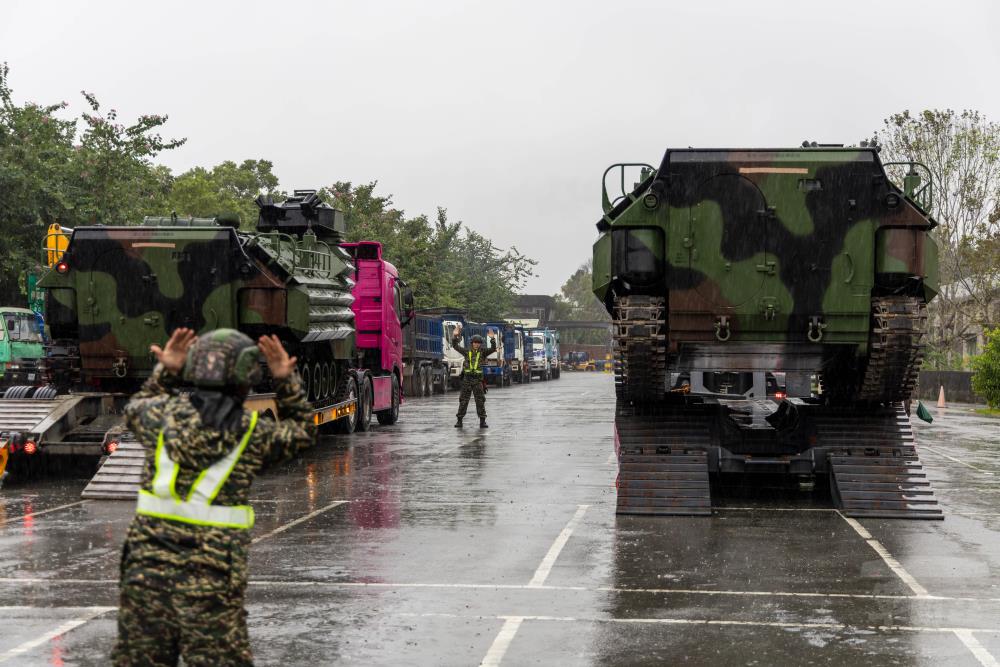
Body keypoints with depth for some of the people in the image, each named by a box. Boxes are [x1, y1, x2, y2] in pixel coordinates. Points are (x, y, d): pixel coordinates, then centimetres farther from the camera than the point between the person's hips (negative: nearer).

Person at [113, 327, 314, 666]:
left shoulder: (163, 413, -2)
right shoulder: (253, 433, -5)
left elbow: (137, 410, 24)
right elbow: (301, 431, 16)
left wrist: (165, 371, 16)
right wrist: (286, 380, 9)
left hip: (147, 566, 3)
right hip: (212, 581, -2)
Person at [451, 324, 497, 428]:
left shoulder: (483, 352, 4)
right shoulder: (466, 351, 6)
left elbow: (493, 349, -9)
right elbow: (455, 345, 2)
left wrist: (492, 339, -23)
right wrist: (455, 336, -11)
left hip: (478, 380, -1)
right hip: (467, 379, 1)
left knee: (480, 401, 0)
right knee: (463, 400, 4)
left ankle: (482, 421, 4)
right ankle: (459, 420, 9)